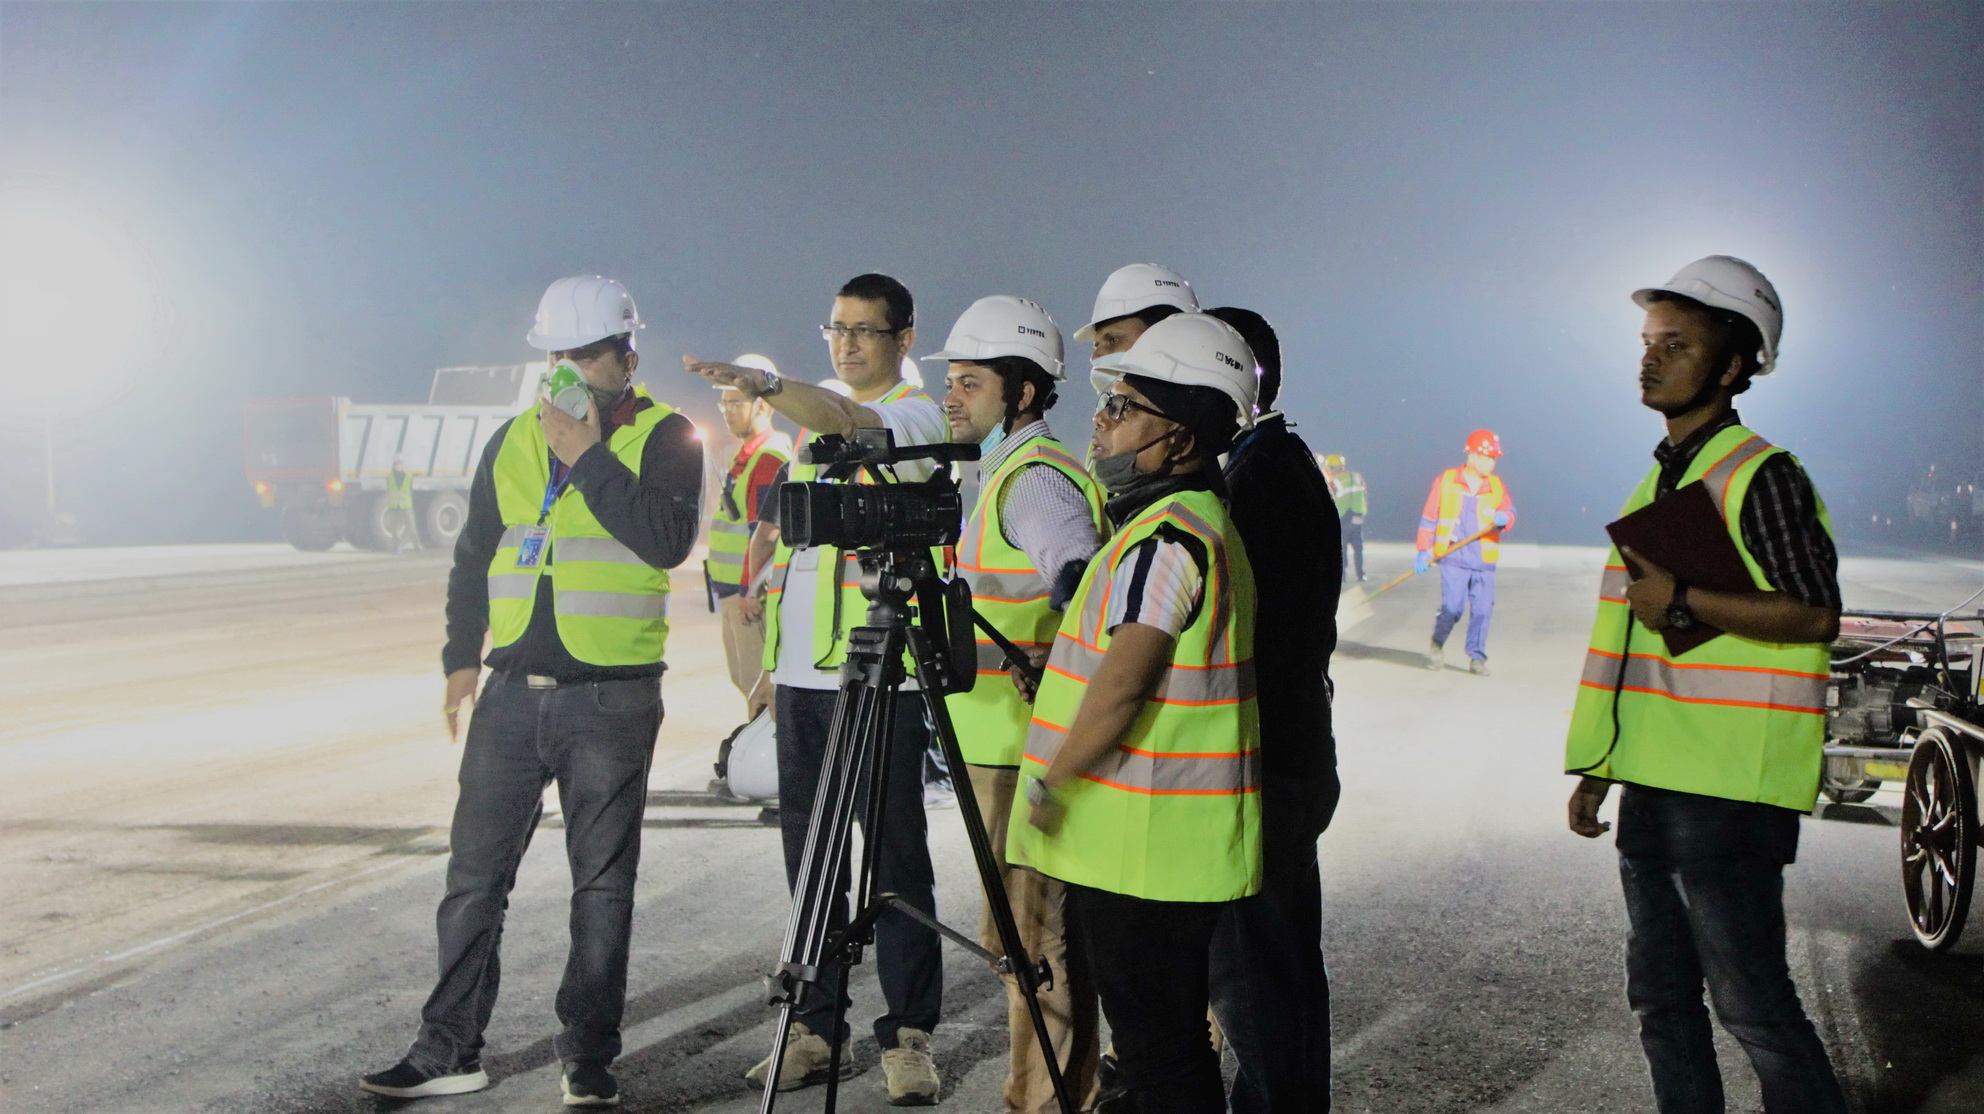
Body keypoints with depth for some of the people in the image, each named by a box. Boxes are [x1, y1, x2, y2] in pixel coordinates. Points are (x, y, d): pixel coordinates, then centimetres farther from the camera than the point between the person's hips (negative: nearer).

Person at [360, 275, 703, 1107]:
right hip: (513, 693, 4)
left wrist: (589, 458, -18)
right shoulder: (514, 439, 12)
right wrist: (462, 656, 12)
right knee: (474, 874, 5)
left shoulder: (665, 438, -2)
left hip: (612, 701, -4)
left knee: (602, 884, 4)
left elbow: (668, 539, -19)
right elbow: (474, 555, 19)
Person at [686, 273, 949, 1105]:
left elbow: (851, 424, -25)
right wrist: (774, 657, 20)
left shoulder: (916, 417, -2)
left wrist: (763, 385, -40)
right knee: (809, 853, 8)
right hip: (804, 673, 7)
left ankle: (908, 1033, 4)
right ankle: (814, 1027, 15)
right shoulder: (813, 421, 20)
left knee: (896, 856, -3)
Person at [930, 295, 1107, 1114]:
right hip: (1006, 741, 11)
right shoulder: (1002, 472, 17)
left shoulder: (1036, 478, -16)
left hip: (1030, 747, -11)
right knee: (1025, 928, 15)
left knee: (1033, 933, -5)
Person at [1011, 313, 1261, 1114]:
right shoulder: (1199, 521, 15)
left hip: (1147, 853, -10)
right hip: (1151, 843, 10)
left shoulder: (1170, 534, -19)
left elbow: (1122, 686, -24)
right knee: (1169, 1046, 17)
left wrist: (1047, 786, -14)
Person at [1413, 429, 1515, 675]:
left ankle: (1477, 658, 11)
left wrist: (1503, 518, -25)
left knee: (1482, 609, -3)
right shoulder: (1445, 481, 5)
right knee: (1453, 607, -11)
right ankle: (1437, 643, 17)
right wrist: (1424, 550, 2)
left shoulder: (1497, 486, 12)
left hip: (1484, 562, 3)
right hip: (1453, 559, -3)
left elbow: (1509, 511, -1)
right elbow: (1429, 517, 7)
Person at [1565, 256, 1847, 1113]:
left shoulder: (1759, 476, -10)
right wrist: (1597, 767, 21)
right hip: (1656, 787, 9)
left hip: (1728, 793, -9)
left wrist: (1684, 602, -21)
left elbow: (1814, 614, -19)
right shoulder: (1661, 480, 17)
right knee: (1661, 1001, 13)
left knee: (1752, 1005, -5)